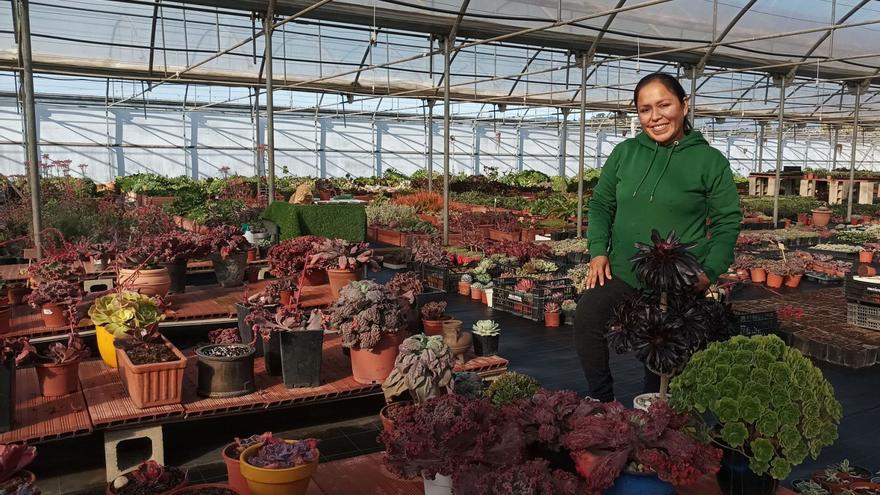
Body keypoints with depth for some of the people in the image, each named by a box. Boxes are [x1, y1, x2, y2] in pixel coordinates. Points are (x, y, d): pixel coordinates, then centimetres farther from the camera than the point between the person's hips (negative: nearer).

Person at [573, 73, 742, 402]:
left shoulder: (711, 161, -2)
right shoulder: (625, 153, 5)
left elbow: (727, 222, 0)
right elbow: (601, 204, 12)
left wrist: (709, 272, -13)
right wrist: (598, 251, -3)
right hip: (621, 272, 2)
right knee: (587, 315, -26)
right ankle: (602, 401, -9)